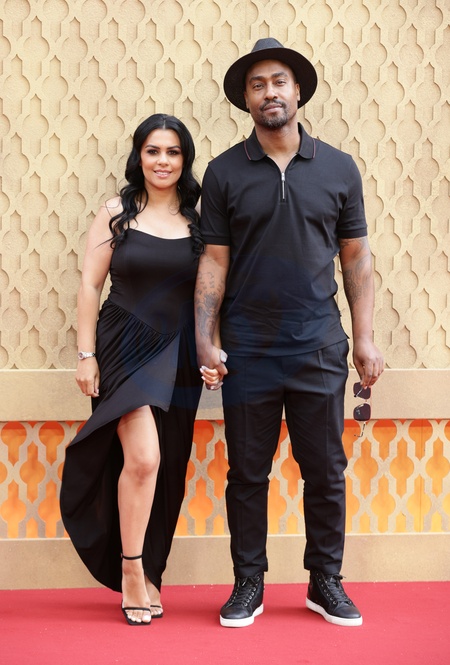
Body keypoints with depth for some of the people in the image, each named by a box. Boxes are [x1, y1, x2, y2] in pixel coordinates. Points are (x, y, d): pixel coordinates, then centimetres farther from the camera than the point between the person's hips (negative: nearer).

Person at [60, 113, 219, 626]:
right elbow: (90, 285, 1)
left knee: (165, 470, 6)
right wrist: (86, 355, -4)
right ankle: (131, 572, 2)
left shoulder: (198, 220, 7)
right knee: (143, 458, -15)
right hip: (126, 348, -2)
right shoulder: (116, 214, 2)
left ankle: (146, 572, 22)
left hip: (178, 355, 3)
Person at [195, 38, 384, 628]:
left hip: (319, 346, 1)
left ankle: (326, 583, 21)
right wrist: (204, 341, -7)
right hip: (247, 347, 0)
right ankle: (249, 585, 20)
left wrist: (365, 338, 1)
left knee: (325, 471, 7)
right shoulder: (224, 172, 3)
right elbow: (214, 261, 1)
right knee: (247, 473, 7)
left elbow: (356, 259, 7)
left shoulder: (338, 169, 5)